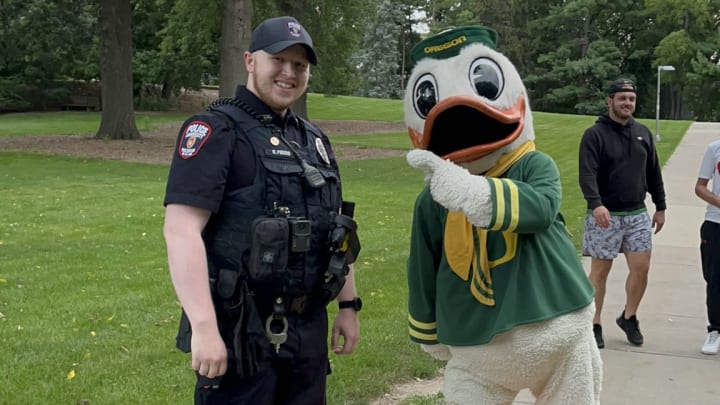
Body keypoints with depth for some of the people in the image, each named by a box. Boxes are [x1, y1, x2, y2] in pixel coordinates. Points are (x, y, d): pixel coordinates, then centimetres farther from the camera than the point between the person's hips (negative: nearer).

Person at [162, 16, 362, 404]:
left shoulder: (314, 140, 14)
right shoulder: (216, 130, -10)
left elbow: (336, 230, 21)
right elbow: (181, 230, -19)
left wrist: (348, 305, 16)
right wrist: (204, 327, -25)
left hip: (308, 330, 7)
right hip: (241, 332, -7)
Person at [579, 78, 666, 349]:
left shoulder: (643, 133, 9)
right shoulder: (594, 134, -8)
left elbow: (653, 173, 16)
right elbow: (587, 175, -20)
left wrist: (660, 207, 14)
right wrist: (596, 204, -35)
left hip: (637, 214, 5)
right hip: (605, 215, -5)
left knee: (641, 267, 3)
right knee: (600, 270, 3)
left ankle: (629, 317, 23)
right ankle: (595, 324, 15)